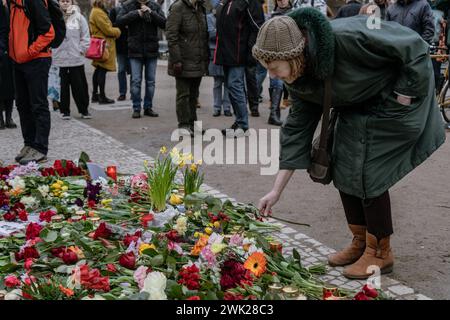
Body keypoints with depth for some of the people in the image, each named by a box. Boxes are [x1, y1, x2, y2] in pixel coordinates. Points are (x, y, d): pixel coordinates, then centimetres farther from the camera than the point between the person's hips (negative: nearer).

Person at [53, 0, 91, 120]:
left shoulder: (79, 17, 2)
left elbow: (85, 36, 5)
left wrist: (82, 49, -2)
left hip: (76, 58, 0)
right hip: (59, 58, 0)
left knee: (79, 85, 5)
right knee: (63, 86, 6)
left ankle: (84, 110, 17)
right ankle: (65, 111, 17)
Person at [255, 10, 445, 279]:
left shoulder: (347, 37, -37)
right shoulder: (299, 79, -12)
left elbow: (414, 47, -27)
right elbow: (297, 128, -5)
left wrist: (404, 97, -20)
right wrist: (277, 191, -5)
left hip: (395, 98, -7)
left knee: (368, 173, -11)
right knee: (343, 170, 4)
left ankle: (381, 253, 6)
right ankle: (361, 242, 21)